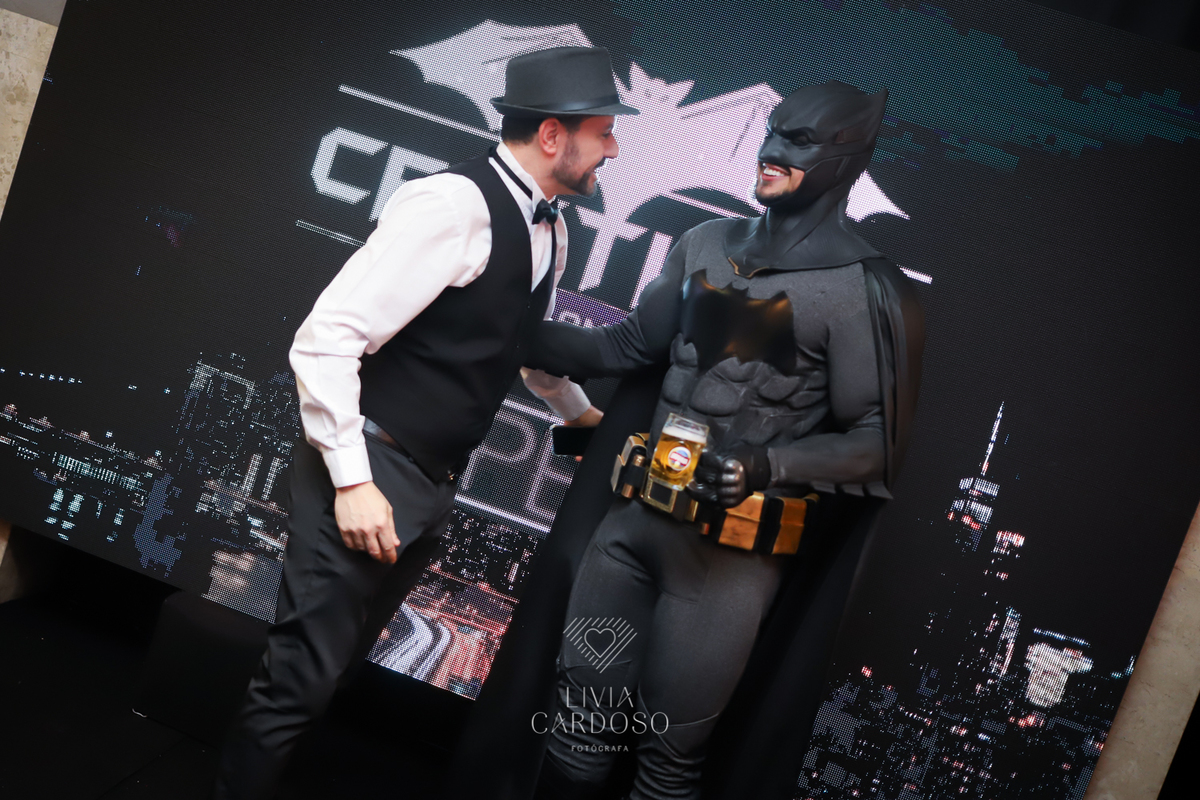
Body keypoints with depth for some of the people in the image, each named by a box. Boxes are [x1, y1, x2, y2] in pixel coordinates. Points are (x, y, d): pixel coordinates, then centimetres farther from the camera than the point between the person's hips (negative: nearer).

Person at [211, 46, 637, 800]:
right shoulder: (455, 205, -20)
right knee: (302, 678, -2)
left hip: (431, 485, 9)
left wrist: (586, 413, 39)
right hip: (367, 473, -8)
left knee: (338, 664, 18)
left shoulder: (550, 230, 9)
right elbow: (326, 339, -23)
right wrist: (352, 482, -23)